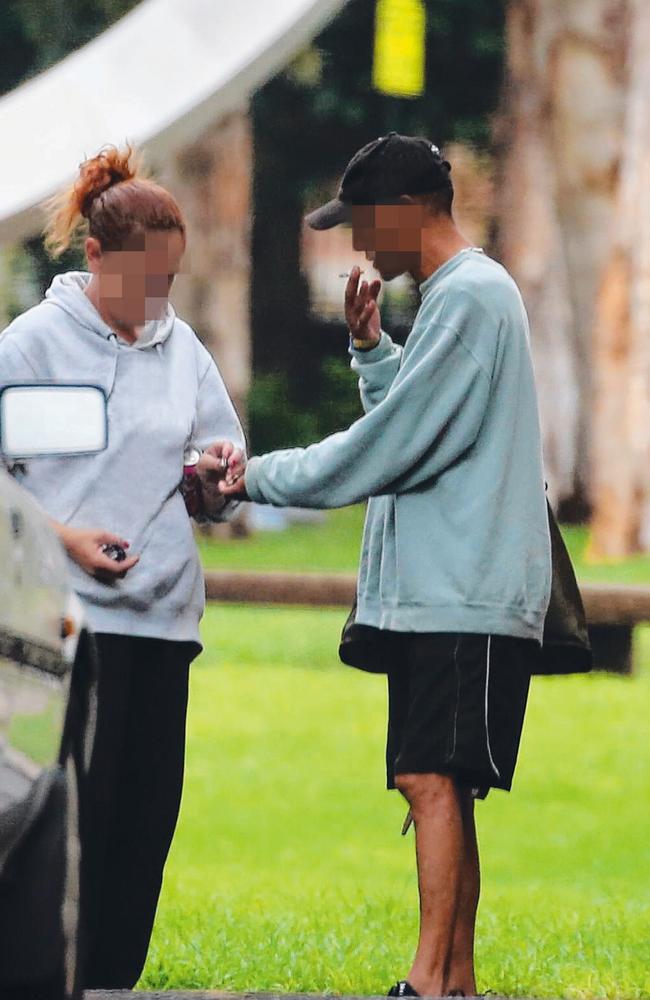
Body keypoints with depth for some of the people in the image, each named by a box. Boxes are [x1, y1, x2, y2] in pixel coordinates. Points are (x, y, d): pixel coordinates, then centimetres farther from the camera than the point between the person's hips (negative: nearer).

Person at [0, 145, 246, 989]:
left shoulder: (181, 347, 13)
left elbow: (217, 504, 18)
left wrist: (218, 473, -4)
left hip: (164, 613, 5)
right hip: (70, 614, -5)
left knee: (148, 813, 3)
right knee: (76, 813, -8)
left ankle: (115, 979, 10)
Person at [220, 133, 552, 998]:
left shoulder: (466, 298, -12)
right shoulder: (469, 293, 20)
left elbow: (389, 446, -15)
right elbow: (412, 429, 25)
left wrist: (260, 478, -8)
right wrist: (372, 348, 14)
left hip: (463, 597, -10)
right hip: (440, 593, 10)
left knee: (432, 779, -15)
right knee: (439, 786, 10)